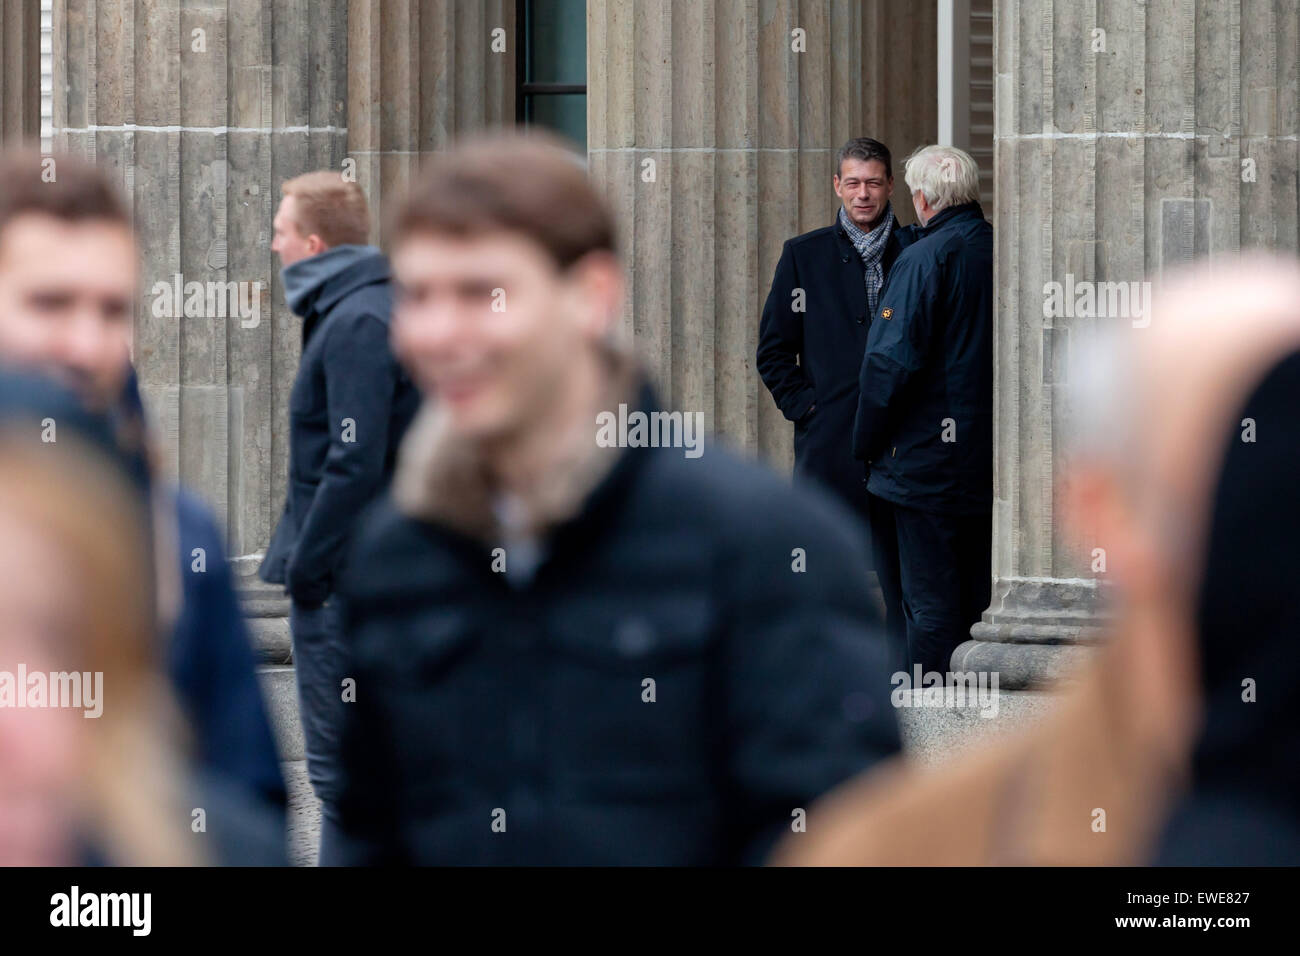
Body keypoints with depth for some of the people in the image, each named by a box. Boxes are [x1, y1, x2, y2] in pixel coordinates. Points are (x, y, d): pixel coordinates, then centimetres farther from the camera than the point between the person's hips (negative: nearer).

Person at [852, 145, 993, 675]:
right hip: (992, 466, 6)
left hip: (928, 465, -6)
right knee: (981, 599, 12)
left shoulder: (923, 259, -13)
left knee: (931, 606, -4)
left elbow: (890, 363, -17)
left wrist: (868, 445, -5)